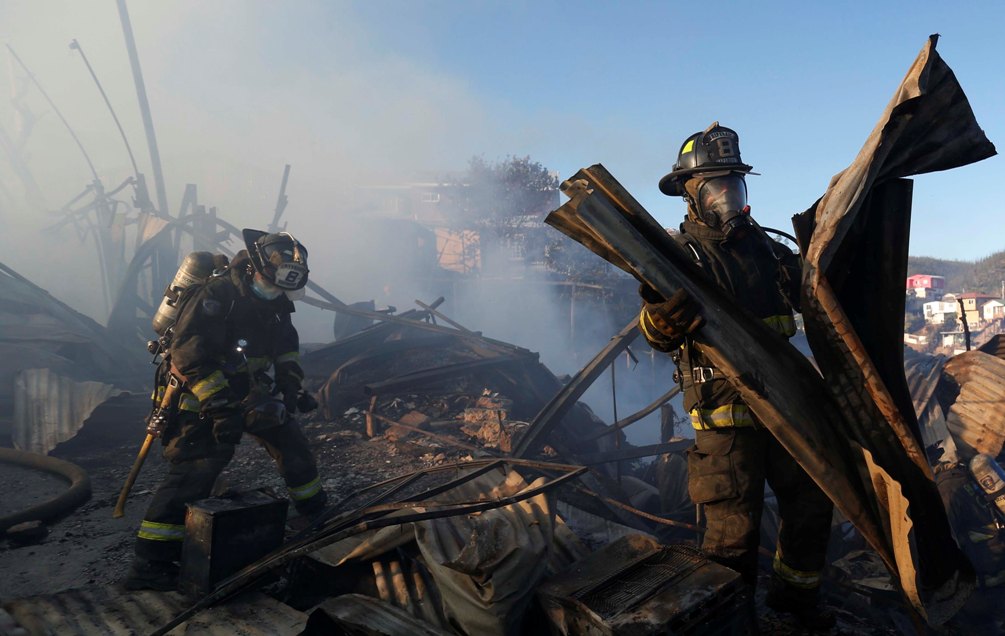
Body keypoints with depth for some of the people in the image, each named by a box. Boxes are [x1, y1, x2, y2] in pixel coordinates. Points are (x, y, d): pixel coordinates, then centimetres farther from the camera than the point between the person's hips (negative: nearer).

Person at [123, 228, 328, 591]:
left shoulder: (273, 302, 1)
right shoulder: (216, 296, -24)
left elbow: (286, 345, 16)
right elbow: (188, 354, -28)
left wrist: (293, 387, 6)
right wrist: (220, 405, -31)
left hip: (248, 391, 8)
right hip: (200, 396, -8)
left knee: (292, 443, 11)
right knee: (195, 470, -18)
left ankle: (316, 511, 33)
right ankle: (149, 564, -9)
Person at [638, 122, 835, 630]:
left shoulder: (763, 245, 10)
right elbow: (658, 336, -17)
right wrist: (661, 307, -40)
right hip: (725, 411, -7)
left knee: (811, 499, 18)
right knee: (735, 528, -1)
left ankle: (795, 595, 42)